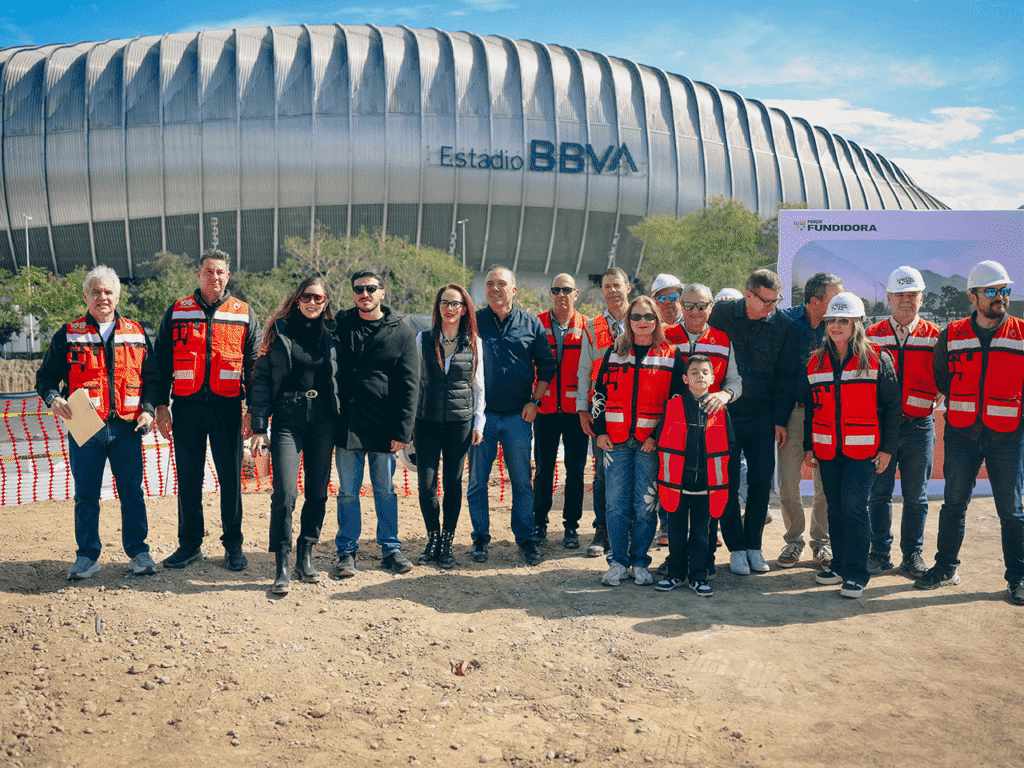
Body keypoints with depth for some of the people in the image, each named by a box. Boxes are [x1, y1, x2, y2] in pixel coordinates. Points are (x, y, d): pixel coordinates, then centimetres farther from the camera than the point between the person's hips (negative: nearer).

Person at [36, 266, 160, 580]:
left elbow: (152, 377, 13)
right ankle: (87, 556, 18)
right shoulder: (68, 335, 6)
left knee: (132, 493, 4)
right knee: (86, 495, 6)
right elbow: (46, 375, 7)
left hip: (127, 427, 1)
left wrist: (148, 409, -1)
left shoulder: (136, 334, 10)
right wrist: (53, 398, -13)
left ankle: (138, 552, 16)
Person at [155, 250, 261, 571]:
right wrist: (161, 405, 1)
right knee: (188, 478, 7)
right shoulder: (177, 312, 8)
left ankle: (233, 544, 14)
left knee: (231, 477, 3)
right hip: (186, 406, 1)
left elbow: (254, 365, 6)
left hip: (227, 407, -1)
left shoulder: (244, 314, 7)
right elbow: (162, 361, 9)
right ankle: (190, 544, 18)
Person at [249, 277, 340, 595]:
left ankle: (306, 556, 21)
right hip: (287, 419, -2)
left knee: (317, 491, 7)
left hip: (323, 421, 2)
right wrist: (259, 427, -3)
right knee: (285, 492, -11)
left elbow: (340, 378, 12)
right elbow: (261, 378, 2)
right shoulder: (279, 330, 3)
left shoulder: (331, 333, 7)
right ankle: (282, 566, -2)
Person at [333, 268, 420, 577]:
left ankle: (390, 549, 20)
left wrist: (403, 430, -8)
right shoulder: (340, 325, 5)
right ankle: (346, 551, 18)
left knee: (386, 491, 9)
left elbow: (410, 385, -1)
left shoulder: (401, 332, 1)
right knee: (348, 491, 7)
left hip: (384, 426, -1)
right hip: (347, 424, 1)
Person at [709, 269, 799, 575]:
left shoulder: (784, 326, -2)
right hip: (725, 412, -1)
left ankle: (753, 545, 19)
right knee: (727, 482, 2)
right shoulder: (721, 315, -4)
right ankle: (736, 547, 14)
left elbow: (786, 376, 3)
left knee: (761, 482, 4)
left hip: (762, 416, 1)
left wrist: (780, 420, 0)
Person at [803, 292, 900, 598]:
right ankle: (839, 564, 23)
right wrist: (808, 446, 14)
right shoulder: (816, 363, 10)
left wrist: (887, 448, -6)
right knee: (835, 508, 9)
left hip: (863, 448, -4)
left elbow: (891, 406, -2)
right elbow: (809, 408, 18)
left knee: (854, 505, -11)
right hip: (827, 449, 4)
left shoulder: (877, 359, -3)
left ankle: (856, 573, -1)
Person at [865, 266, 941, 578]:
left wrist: (930, 405, -7)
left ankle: (913, 554, 19)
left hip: (919, 426, 0)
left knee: (915, 496, 7)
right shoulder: (873, 335, 5)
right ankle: (880, 553, 16)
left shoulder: (934, 336, 4)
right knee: (879, 493, 5)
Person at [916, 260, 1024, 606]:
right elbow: (940, 379, 15)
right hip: (962, 434, 1)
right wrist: (964, 406, 10)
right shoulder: (951, 335, 3)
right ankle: (946, 567, 21)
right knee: (954, 504, 9)